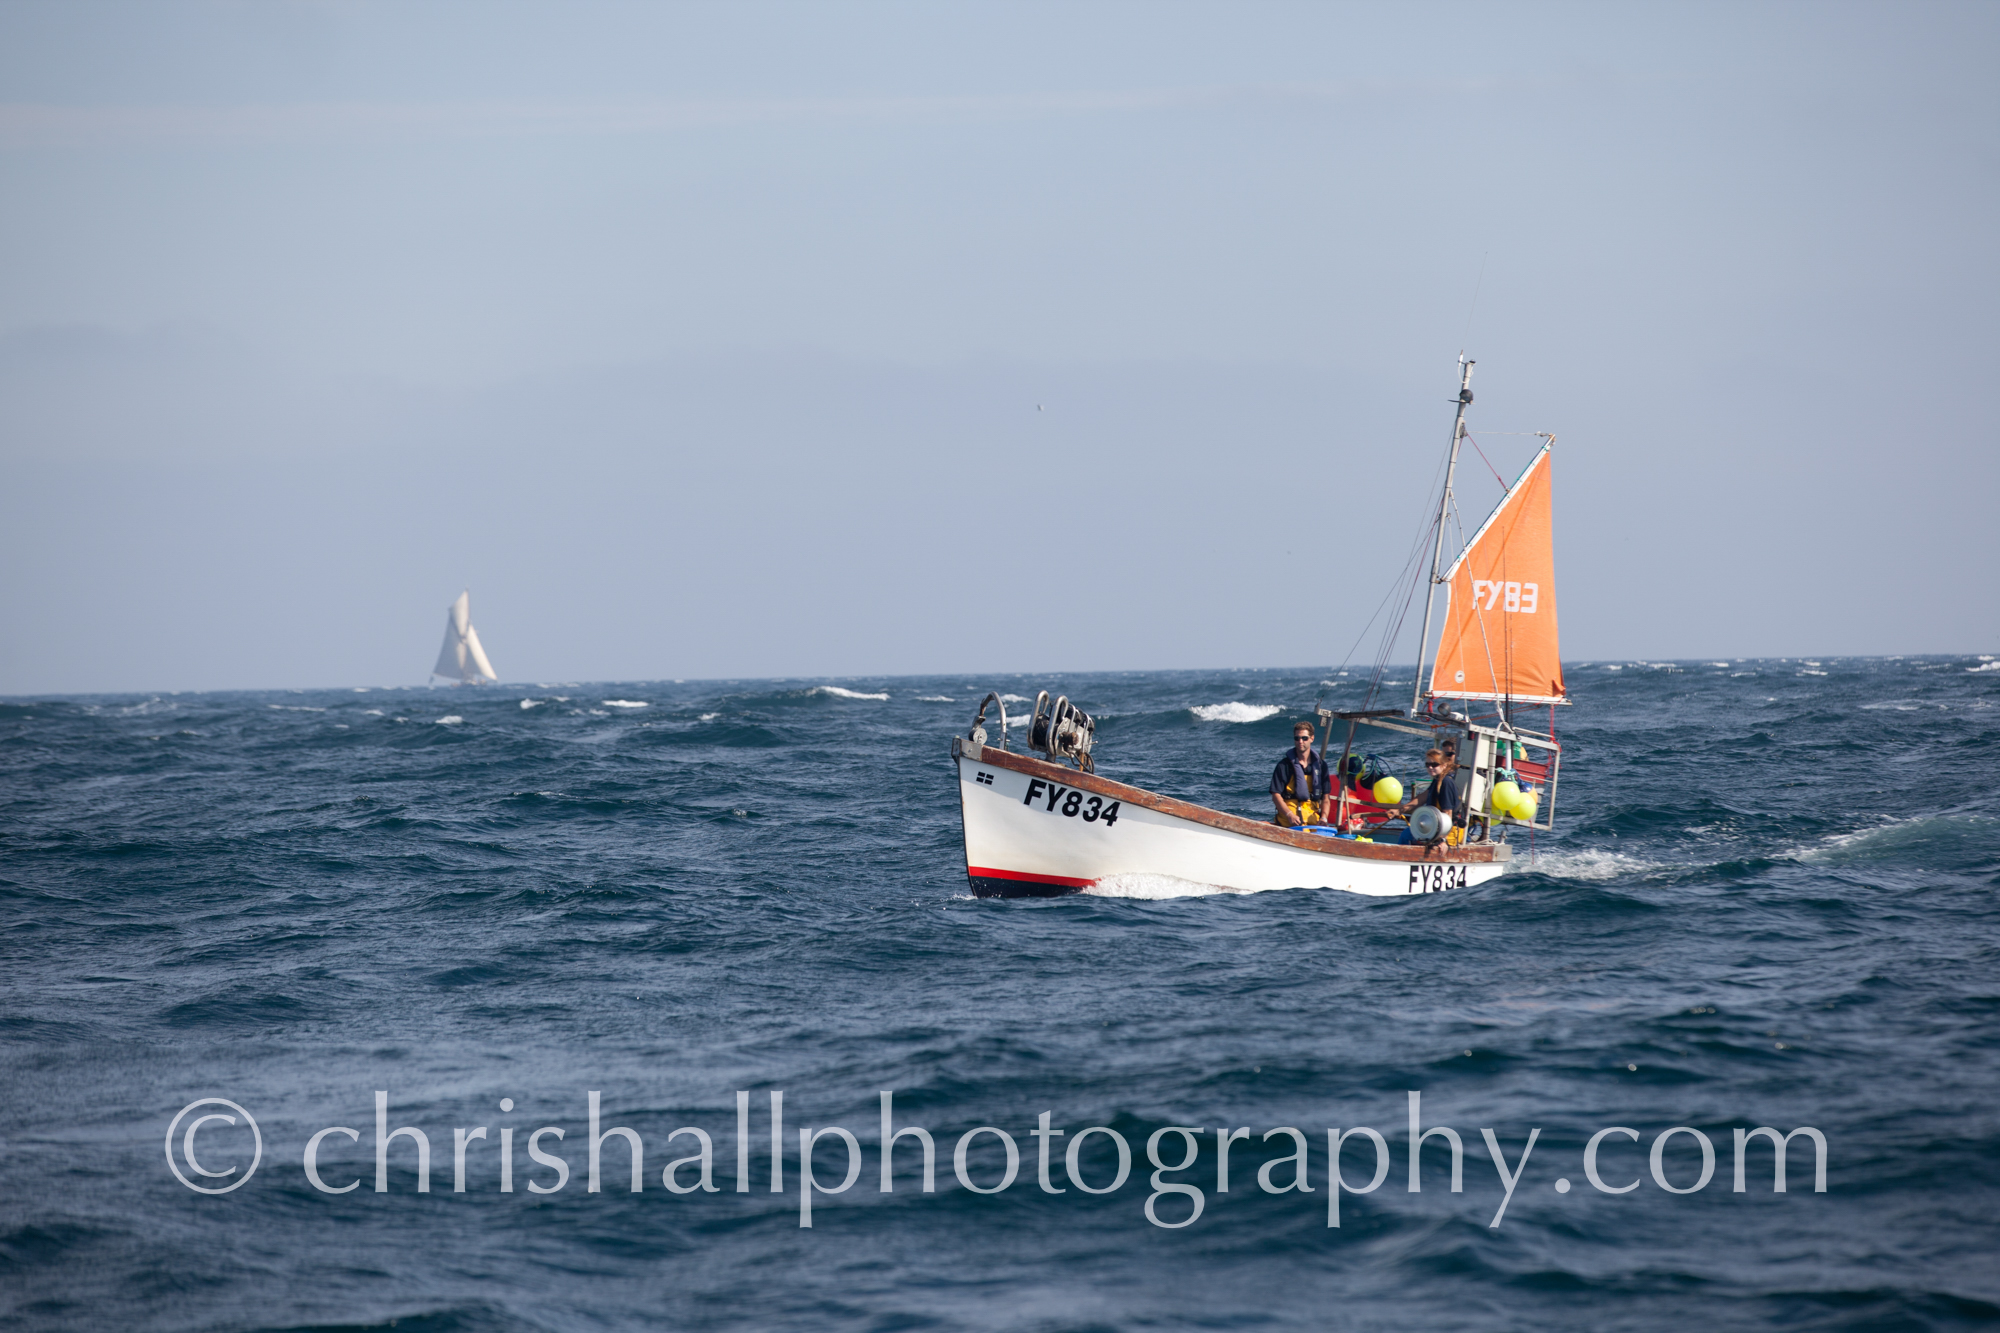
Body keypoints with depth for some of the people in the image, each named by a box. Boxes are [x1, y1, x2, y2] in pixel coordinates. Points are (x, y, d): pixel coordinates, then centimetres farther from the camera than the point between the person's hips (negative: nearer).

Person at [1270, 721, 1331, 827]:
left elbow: (1325, 797, 16)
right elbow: (1276, 795, -1)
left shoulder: (1320, 765, 15)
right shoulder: (1284, 765, 4)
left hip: (1314, 819, 4)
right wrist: (1290, 815, -16)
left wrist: (1323, 818, -3)